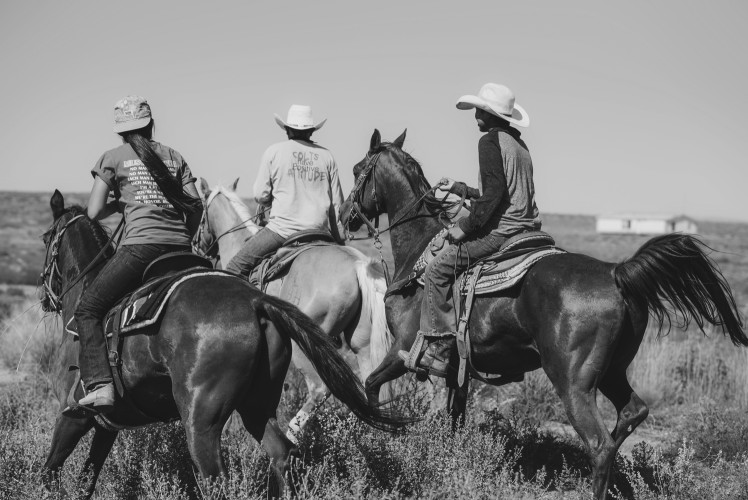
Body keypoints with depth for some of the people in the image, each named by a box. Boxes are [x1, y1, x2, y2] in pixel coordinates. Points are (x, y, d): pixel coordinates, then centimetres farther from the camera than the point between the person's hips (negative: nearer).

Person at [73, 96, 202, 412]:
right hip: (180, 248, 5)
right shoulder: (174, 157, 17)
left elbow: (94, 213, 3)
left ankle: (99, 385, -14)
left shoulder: (113, 158, 7)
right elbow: (196, 206, 12)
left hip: (140, 246, -4)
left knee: (87, 311, 3)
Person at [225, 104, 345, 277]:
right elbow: (337, 203, 11)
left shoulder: (273, 152, 2)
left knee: (234, 269, 1)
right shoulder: (326, 156, 11)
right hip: (319, 229, 4)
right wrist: (339, 242, 18)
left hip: (283, 228, -4)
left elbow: (260, 196, 1)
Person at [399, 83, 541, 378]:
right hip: (527, 229, 10)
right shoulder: (519, 144, 18)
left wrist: (466, 227, -15)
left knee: (437, 271, -7)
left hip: (501, 231, -10)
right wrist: (461, 190, 30)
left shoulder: (490, 141, -10)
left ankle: (436, 351, -11)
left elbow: (494, 193, -20)